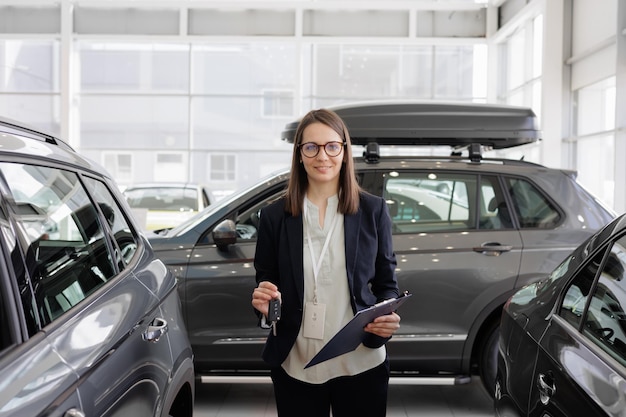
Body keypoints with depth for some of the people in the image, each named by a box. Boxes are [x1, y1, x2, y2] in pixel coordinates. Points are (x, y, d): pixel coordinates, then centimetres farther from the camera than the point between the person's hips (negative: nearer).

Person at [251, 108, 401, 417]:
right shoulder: (275, 215, 0)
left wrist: (389, 318, -14)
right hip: (295, 367, 1)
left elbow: (386, 281, 5)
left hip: (361, 364, 0)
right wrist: (263, 303, -15)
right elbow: (264, 281, 7)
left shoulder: (373, 210, 0)